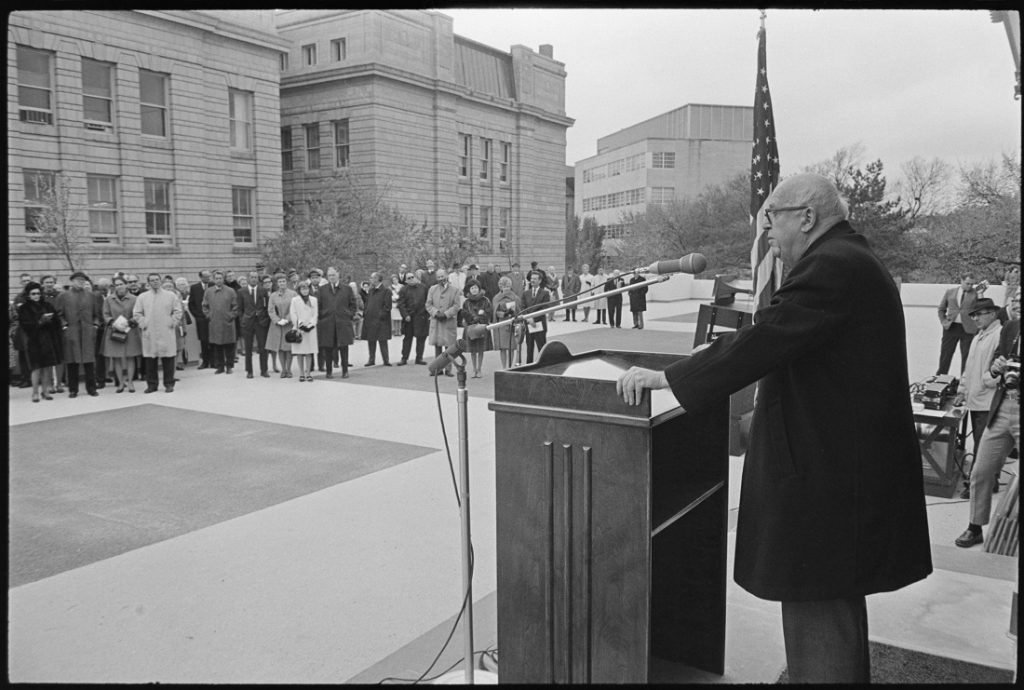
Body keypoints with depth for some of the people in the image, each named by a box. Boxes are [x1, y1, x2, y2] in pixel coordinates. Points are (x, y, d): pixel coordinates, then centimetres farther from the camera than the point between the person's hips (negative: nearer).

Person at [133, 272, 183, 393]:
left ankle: (169, 384, 9)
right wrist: (143, 324, 0)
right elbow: (136, 313, 11)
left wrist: (172, 323, -3)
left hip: (167, 333, -1)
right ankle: (152, 384, 11)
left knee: (168, 359, 0)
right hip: (149, 334, 1)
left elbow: (178, 311, 6)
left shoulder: (170, 295, 6)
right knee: (150, 360, 3)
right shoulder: (142, 297, 9)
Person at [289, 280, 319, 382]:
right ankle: (301, 373, 5)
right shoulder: (295, 300, 5)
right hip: (299, 329, -1)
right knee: (300, 352, 0)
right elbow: (293, 314, 1)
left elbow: (315, 314, 7)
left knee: (309, 352, 0)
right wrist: (299, 324, -10)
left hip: (310, 329, 1)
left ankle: (308, 373, 4)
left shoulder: (313, 300, 10)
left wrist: (311, 324, -7)